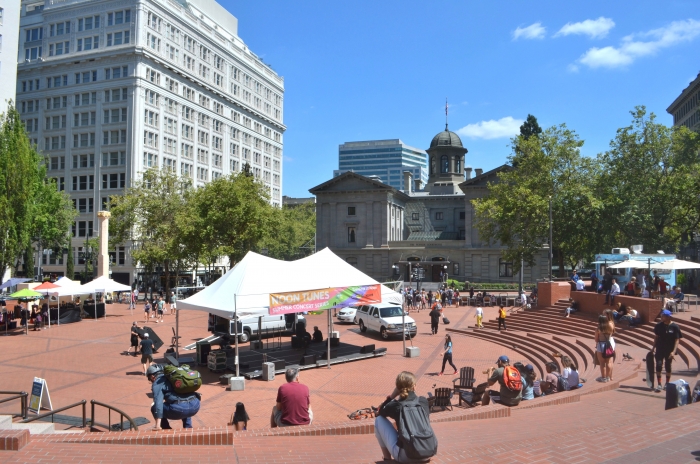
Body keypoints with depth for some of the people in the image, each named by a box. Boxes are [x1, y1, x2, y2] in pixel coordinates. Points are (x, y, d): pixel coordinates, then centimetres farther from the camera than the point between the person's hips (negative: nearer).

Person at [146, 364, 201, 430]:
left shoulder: (157, 383, 10)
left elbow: (158, 402, -4)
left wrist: (158, 425, -8)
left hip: (181, 407, -7)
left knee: (154, 408, 18)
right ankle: (188, 429, 30)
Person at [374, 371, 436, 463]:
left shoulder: (395, 405, -5)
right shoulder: (424, 401, 4)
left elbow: (379, 412, 17)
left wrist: (391, 396, 7)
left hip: (406, 457, -4)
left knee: (379, 419, 11)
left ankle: (387, 456, 17)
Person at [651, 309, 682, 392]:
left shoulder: (675, 327, -11)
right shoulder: (659, 326, -2)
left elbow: (677, 340, -10)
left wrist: (673, 351, -18)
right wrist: (653, 347, 8)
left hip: (670, 350, -1)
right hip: (660, 349, 2)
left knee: (668, 366, 10)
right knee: (659, 365, -9)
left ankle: (667, 384, 27)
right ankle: (659, 384, -5)